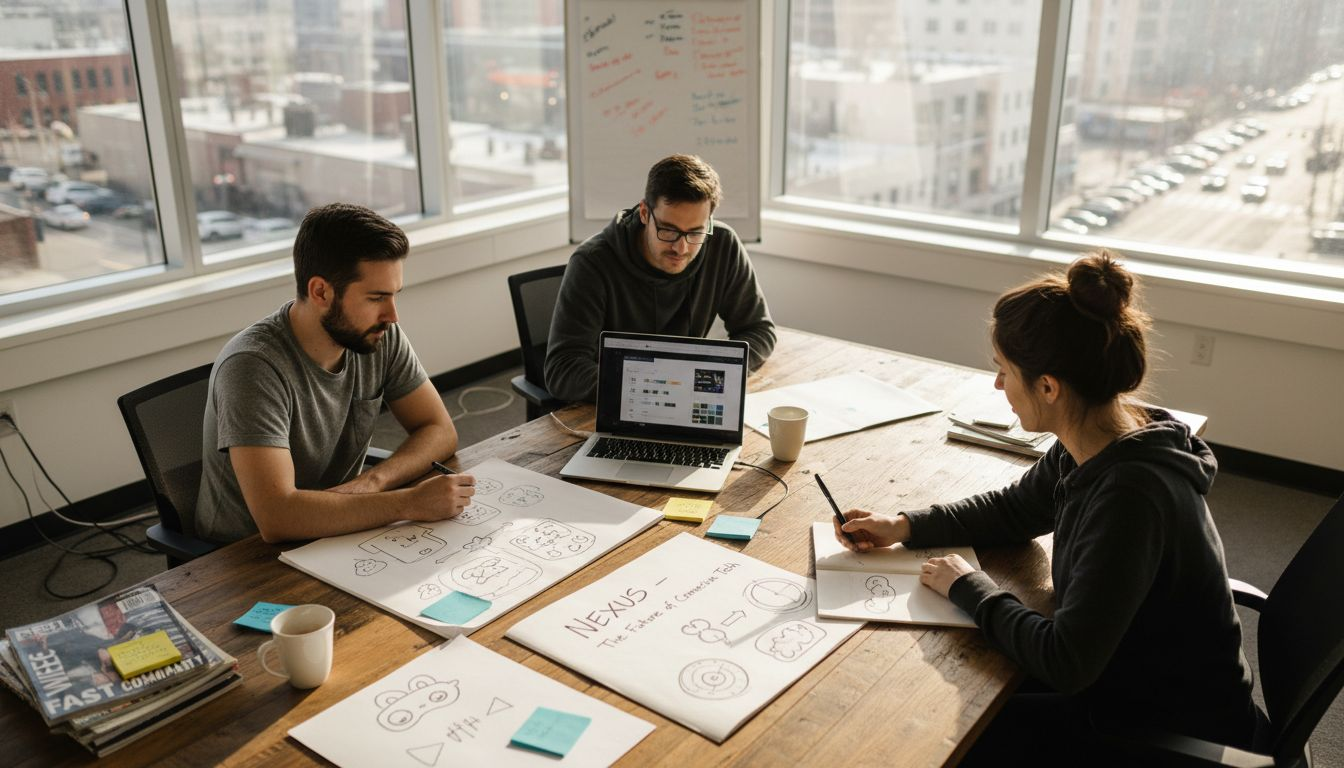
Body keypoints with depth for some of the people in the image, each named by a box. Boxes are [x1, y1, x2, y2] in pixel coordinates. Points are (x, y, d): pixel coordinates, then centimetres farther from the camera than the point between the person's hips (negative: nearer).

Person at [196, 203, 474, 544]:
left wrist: (371, 482, -20)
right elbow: (276, 517, -34)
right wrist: (411, 502, -33)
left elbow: (441, 431, -3)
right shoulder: (252, 366, -27)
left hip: (336, 534, 6)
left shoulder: (381, 336, -9)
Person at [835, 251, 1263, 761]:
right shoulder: (1092, 450, -8)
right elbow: (1012, 510, 11)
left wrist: (969, 589, -18)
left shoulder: (1130, 495, -34)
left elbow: (1065, 662, -32)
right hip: (1121, 673, 7)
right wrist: (904, 527, -1)